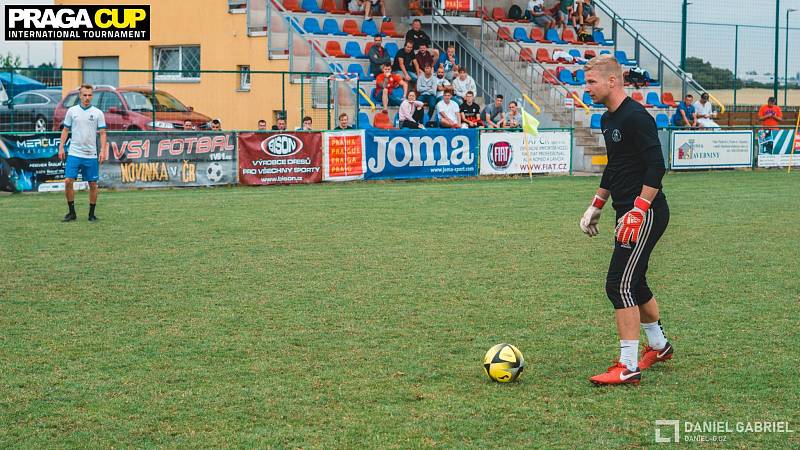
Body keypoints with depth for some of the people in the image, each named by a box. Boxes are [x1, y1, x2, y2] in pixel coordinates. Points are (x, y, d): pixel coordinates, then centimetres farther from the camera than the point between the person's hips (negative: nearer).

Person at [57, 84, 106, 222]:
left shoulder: (98, 113, 2)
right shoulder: (72, 111, 5)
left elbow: (102, 133, 1)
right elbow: (65, 130, 10)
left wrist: (103, 150, -8)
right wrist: (61, 147, 3)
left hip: (91, 155, -1)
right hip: (74, 153, 1)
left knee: (93, 185, 2)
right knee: (68, 181, -8)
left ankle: (92, 214, 13)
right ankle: (71, 212, 5)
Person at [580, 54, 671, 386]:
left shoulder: (636, 117, -17)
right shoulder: (608, 120, 14)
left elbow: (656, 166, -21)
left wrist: (638, 212, -25)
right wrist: (596, 206, 27)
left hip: (646, 214, -10)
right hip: (629, 213, 10)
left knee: (619, 285, -12)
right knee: (634, 283, 19)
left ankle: (628, 367, -9)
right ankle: (658, 347, 37)